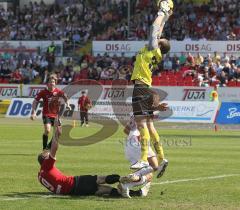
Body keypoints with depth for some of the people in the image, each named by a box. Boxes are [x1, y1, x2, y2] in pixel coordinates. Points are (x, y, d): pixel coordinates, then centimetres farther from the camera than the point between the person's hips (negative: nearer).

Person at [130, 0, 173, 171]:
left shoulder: (153, 49, -4)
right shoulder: (155, 54, 16)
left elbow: (155, 28, 0)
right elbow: (158, 30, 28)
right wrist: (166, 16, 34)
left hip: (141, 87, -9)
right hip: (143, 88, 9)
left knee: (142, 123, -13)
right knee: (148, 124, 11)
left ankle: (144, 159, -19)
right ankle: (161, 157, 12)